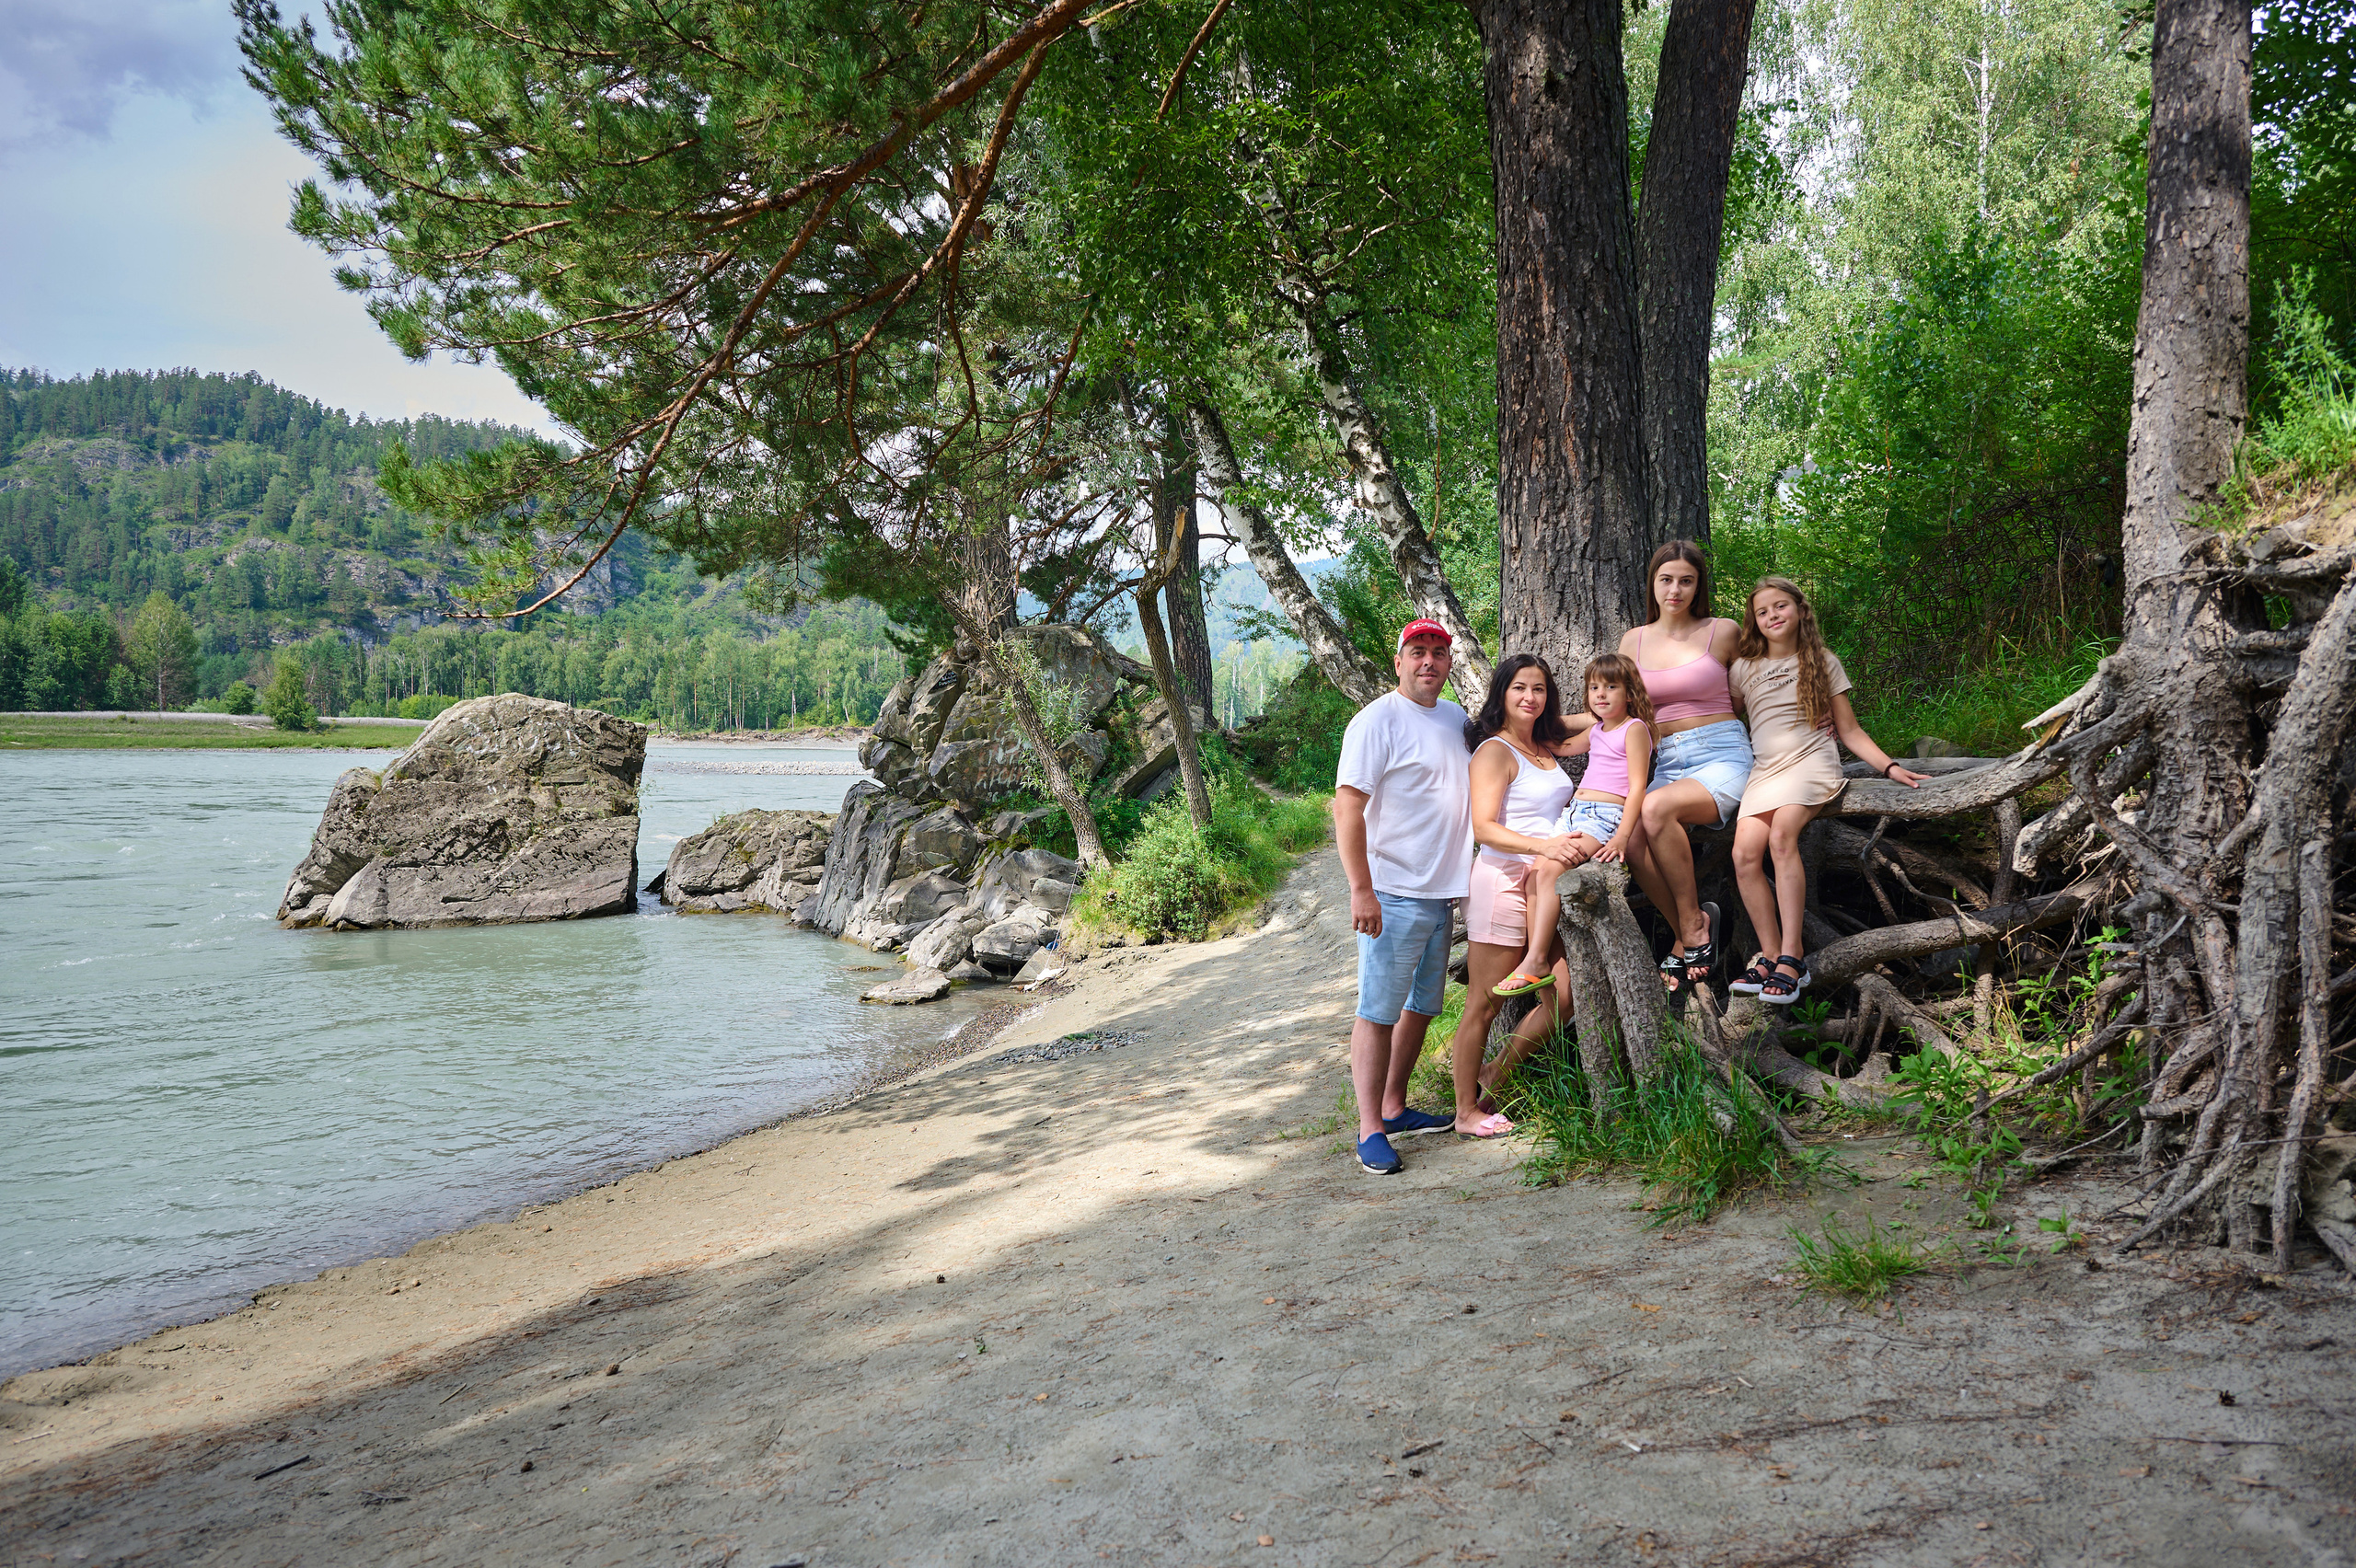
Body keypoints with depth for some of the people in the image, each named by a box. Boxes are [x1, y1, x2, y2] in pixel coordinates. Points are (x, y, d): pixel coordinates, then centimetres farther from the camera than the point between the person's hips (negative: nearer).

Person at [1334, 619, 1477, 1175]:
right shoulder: (1378, 721, -11)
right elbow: (1347, 807, -17)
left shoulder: (1456, 718, 12)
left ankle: (1394, 1107, 27)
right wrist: (1361, 889, -22)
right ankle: (1370, 1129, 1)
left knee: (1422, 1005, 15)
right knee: (1379, 1012, -4)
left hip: (1443, 892, 8)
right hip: (1393, 894, -8)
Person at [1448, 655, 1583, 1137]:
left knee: (1565, 993, 1)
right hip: (1502, 880, -8)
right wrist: (1543, 845, -29)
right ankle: (1467, 1110, 11)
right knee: (1483, 1004, 0)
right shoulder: (1494, 751, -8)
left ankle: (1492, 1081, 16)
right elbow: (1484, 828, -17)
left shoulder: (1547, 748, 15)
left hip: (1545, 886, 8)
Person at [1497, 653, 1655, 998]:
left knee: (1549, 869, -26)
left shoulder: (1634, 728, -2)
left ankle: (1536, 961, -26)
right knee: (1532, 870, -13)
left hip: (1605, 816, -8)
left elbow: (1637, 787, -11)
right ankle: (1538, 959, -15)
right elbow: (1565, 747, 44)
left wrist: (1622, 836, -21)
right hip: (1574, 813, 8)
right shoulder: (1596, 730, 21)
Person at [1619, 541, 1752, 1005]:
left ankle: (1693, 924, -16)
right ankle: (1687, 933, -7)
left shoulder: (1723, 632, 3)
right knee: (1633, 841, -28)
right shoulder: (1635, 641, 13)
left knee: (1656, 808, -34)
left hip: (1722, 757, -3)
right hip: (1666, 762, 4)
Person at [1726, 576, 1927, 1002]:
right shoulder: (1744, 668, 16)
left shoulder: (1823, 663, 12)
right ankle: (1771, 956, -16)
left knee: (1782, 834, -32)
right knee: (1745, 852, -24)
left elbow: (1850, 730, 12)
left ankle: (1791, 958, -34)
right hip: (1764, 770, 3)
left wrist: (1889, 766, 0)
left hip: (1812, 763, -3)